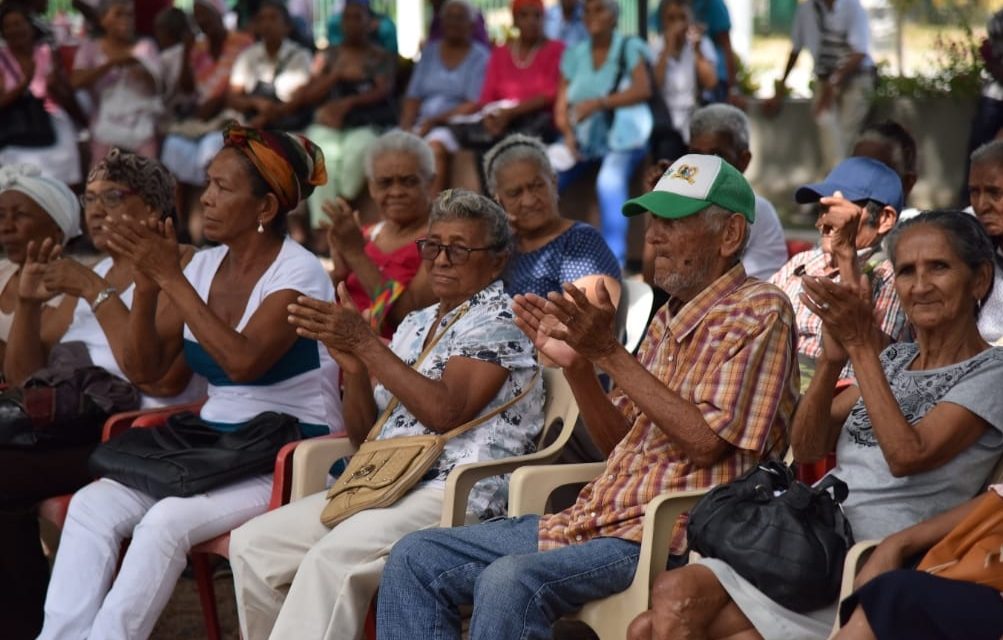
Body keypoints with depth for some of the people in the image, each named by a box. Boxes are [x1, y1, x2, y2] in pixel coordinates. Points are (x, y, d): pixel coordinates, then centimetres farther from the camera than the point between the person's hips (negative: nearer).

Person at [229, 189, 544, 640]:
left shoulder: (499, 319, -3)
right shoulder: (415, 325, 20)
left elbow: (444, 412, -18)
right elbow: (364, 434, 18)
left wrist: (365, 343, -15)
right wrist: (353, 366, -2)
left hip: (461, 495, -8)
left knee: (332, 557, -32)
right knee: (252, 544, -6)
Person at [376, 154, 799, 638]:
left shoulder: (759, 312, -7)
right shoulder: (669, 319, 19)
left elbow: (706, 443, -18)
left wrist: (610, 354, -17)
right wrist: (576, 364, 4)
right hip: (596, 520, 9)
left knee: (510, 582, -33)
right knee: (416, 559, 0)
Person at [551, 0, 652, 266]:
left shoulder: (630, 48, 2)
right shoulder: (575, 54, 12)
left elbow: (643, 89, -12)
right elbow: (561, 103, 7)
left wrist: (598, 103, -23)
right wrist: (568, 134, -14)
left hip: (623, 134, -4)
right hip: (582, 136, 4)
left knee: (609, 180, -35)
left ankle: (614, 260, -35)